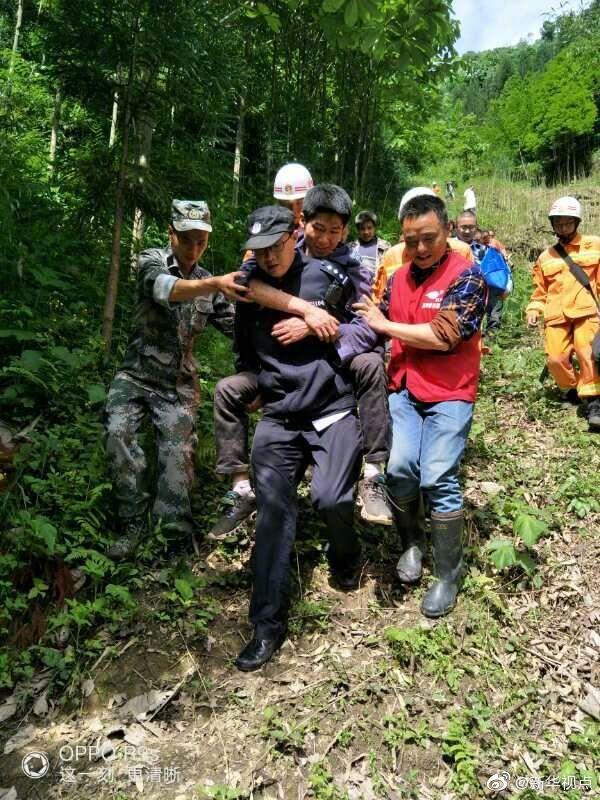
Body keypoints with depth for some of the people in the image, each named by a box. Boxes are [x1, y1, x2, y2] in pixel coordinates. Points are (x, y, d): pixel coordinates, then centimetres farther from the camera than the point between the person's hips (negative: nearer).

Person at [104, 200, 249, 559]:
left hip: (179, 382, 3)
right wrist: (215, 284, -49)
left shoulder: (209, 284, 7)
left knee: (179, 455, -6)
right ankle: (132, 523, -14)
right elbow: (163, 288, -31)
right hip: (137, 374, -3)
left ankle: (173, 531, 4)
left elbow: (236, 327, 9)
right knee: (119, 433, -24)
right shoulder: (152, 260, -6)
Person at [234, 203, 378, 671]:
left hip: (334, 408, -3)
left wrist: (315, 329, -12)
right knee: (273, 512, -4)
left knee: (330, 498, -16)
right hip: (278, 416, 4)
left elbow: (368, 328, -2)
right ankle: (269, 623, 6)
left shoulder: (332, 276, -3)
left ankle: (346, 558, 21)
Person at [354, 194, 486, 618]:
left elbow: (442, 337, -18)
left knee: (439, 479, -10)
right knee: (399, 468, -11)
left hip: (449, 394, -4)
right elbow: (381, 329, 20)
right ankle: (412, 543, 16)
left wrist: (385, 325, -8)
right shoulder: (400, 277, 12)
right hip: (404, 390, 5)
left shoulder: (467, 277, -7)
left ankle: (448, 574, 8)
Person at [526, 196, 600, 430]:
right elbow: (540, 290, 20)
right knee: (555, 359, -7)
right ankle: (573, 387, 22)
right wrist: (533, 310, 5)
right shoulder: (546, 257, 18)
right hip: (556, 315, 3)